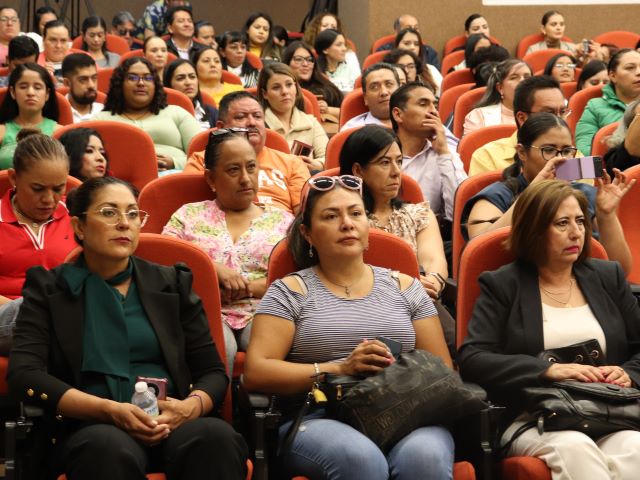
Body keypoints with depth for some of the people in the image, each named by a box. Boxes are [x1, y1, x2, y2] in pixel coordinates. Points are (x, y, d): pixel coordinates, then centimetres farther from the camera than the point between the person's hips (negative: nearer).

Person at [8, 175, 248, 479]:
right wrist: (109, 409, -15)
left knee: (218, 436, -34)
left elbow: (213, 372, 16)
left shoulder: (172, 283, 19)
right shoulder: (49, 289, 12)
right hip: (91, 428, -2)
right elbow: (24, 375, -2)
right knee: (111, 449, -40)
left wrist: (191, 407, -9)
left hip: (172, 424, 2)